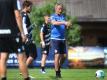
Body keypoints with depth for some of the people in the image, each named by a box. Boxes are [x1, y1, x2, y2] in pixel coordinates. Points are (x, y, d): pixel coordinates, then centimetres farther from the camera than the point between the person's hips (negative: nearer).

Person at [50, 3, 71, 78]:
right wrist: (64, 22, -39)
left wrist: (67, 24, -11)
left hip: (62, 39, 6)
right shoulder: (53, 16, -4)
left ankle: (59, 67, 29)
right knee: (57, 55, -9)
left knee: (64, 55, 6)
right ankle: (57, 73, -1)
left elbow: (65, 27, 13)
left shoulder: (63, 16, 13)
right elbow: (54, 23, -25)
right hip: (55, 38, -5)